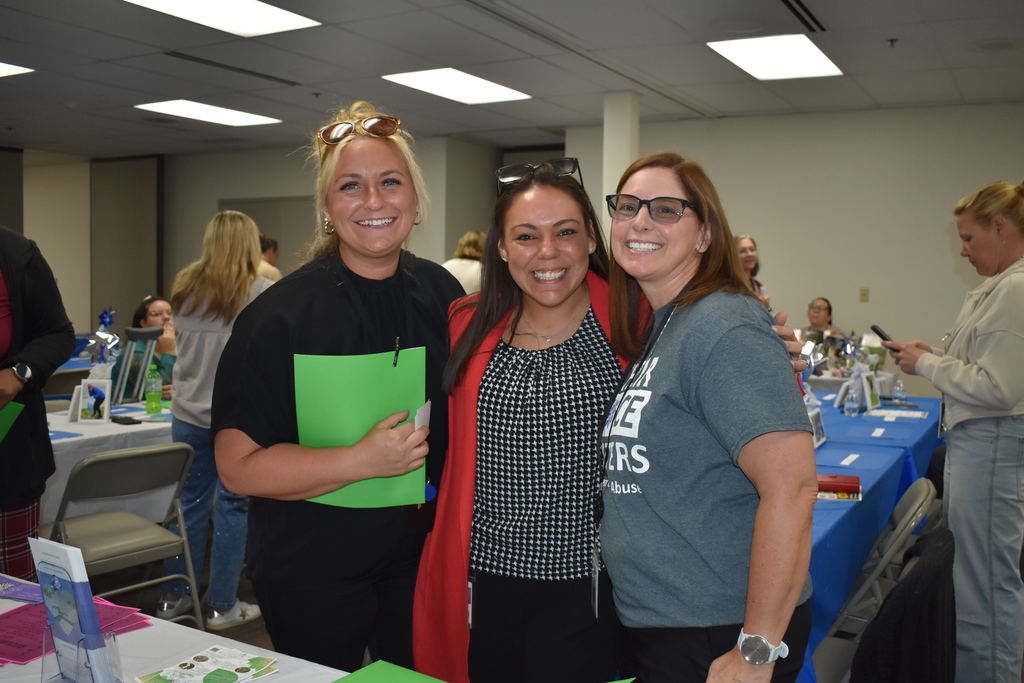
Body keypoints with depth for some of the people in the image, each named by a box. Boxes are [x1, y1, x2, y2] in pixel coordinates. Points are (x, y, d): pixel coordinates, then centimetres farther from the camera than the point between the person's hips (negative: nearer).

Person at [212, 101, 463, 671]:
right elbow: (239, 465, -18)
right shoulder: (282, 314, -15)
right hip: (315, 571, -4)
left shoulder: (442, 294, -1)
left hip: (424, 555, 4)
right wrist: (363, 461, -26)